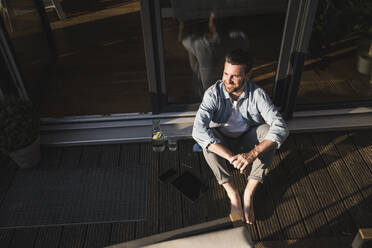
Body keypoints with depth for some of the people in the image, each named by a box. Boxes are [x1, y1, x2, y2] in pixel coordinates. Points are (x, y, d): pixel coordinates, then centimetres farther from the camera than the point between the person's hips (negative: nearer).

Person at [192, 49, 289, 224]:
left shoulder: (257, 94, -21)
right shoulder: (213, 93, -24)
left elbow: (281, 127, -30)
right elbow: (198, 130, -37)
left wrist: (253, 154, -45)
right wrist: (231, 157, -47)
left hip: (248, 140, 1)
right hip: (222, 143, -1)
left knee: (267, 131, -28)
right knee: (208, 136, -33)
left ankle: (249, 192, -23)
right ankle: (232, 193, -24)